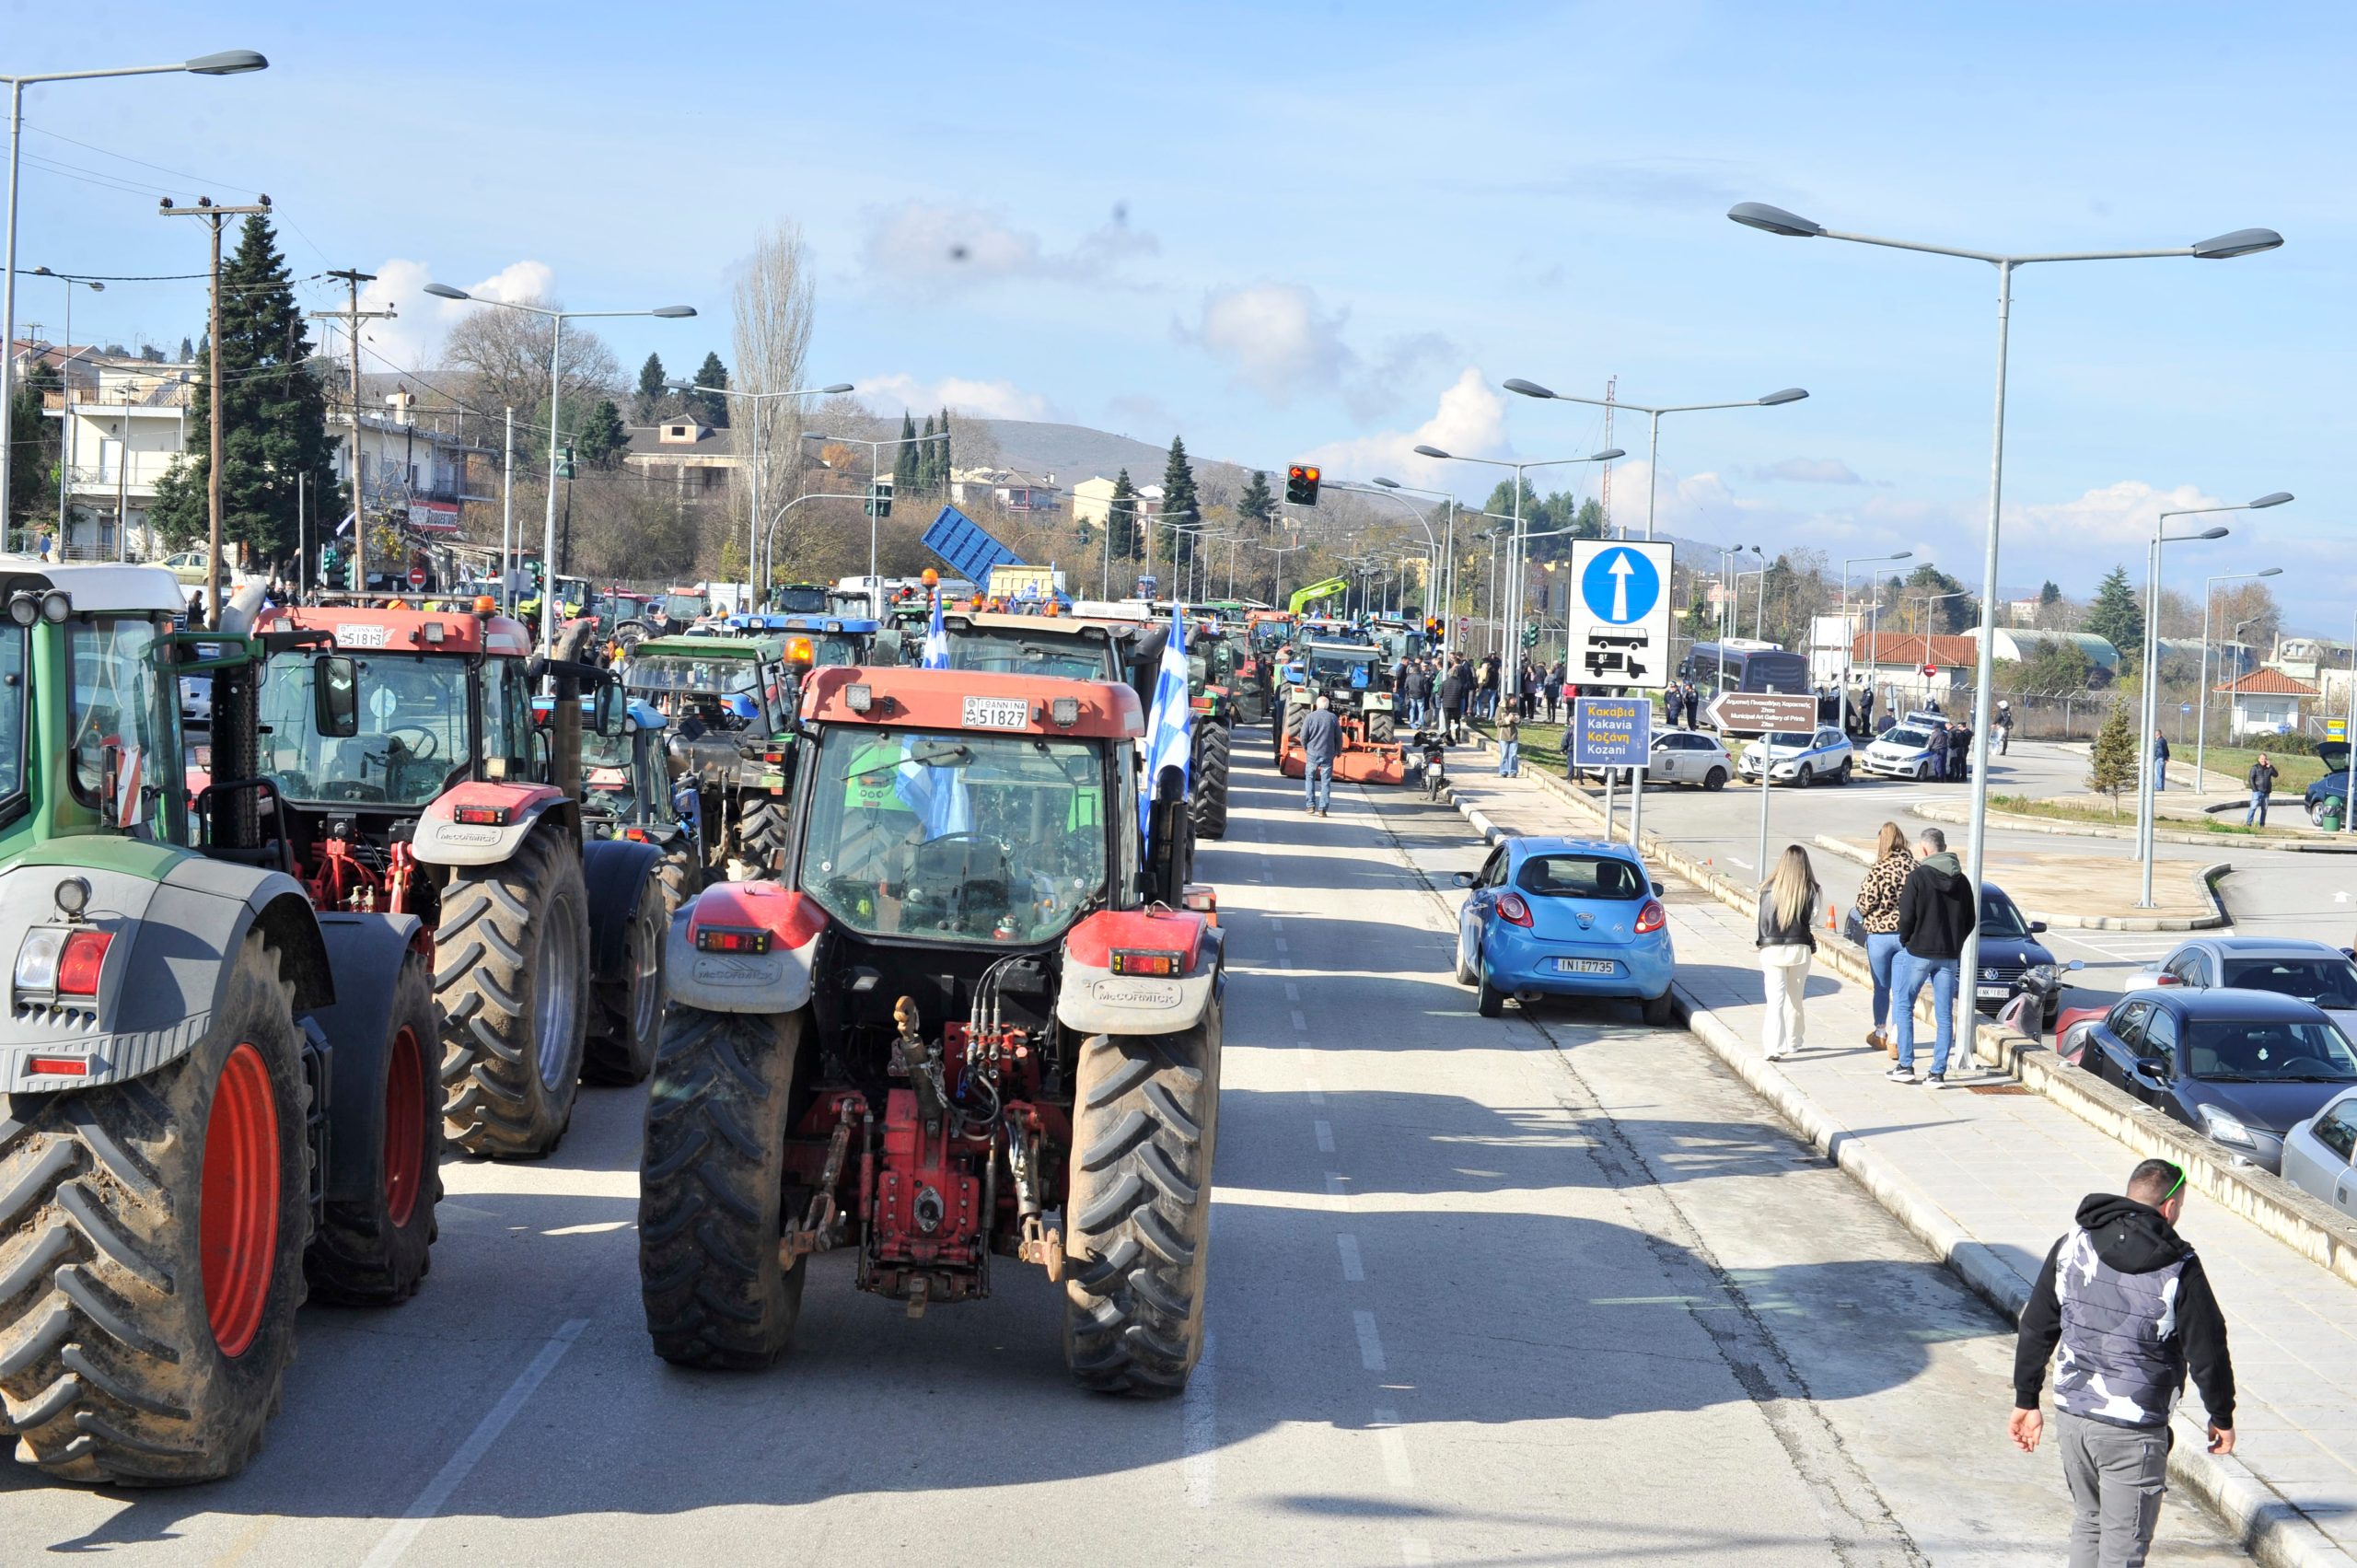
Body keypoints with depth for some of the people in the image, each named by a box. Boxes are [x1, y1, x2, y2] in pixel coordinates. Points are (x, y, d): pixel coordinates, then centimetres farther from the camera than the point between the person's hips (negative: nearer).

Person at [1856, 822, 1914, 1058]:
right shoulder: (1916, 868, -6)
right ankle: (1896, 1040, 4)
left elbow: (1864, 905, -13)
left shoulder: (1879, 871, -17)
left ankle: (1880, 1033, 30)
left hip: (1880, 934, -3)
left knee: (1881, 988, 15)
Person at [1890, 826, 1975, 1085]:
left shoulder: (1917, 877, -12)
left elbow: (1906, 917, -13)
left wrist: (1906, 941, 4)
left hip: (1919, 952, -4)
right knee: (1945, 1014, 6)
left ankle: (1906, 1065, 6)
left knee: (1902, 1005, 10)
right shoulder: (1961, 880, 4)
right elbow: (1971, 919, 8)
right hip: (1949, 956, 4)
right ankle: (1939, 1071, 4)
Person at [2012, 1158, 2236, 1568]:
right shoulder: (2179, 1268, -12)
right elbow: (2207, 1350, -7)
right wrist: (2221, 1417, 9)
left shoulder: (2072, 1246, 1)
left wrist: (2026, 1401, 14)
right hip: (2134, 1429, -5)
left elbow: (2035, 1330, 5)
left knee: (2088, 1523, 22)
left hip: (2071, 1415, 5)